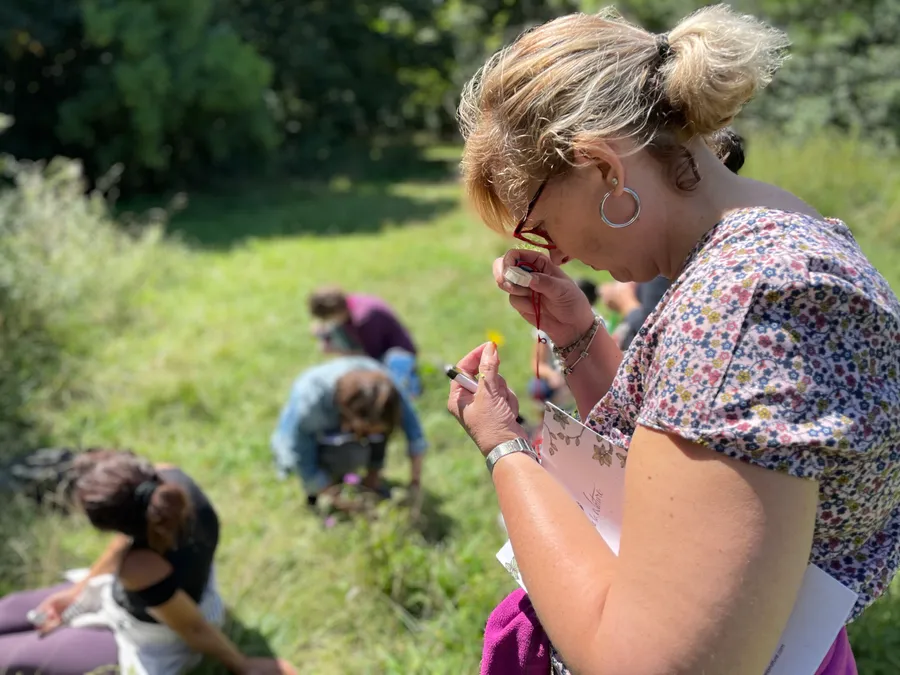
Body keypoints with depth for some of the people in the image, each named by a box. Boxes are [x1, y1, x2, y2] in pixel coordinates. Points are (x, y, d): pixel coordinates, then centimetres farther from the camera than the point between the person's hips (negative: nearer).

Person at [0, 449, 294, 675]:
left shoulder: (143, 571, -46)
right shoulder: (170, 478, -27)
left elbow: (195, 630, -28)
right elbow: (130, 535, -7)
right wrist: (77, 592, 1)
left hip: (152, 647, -6)